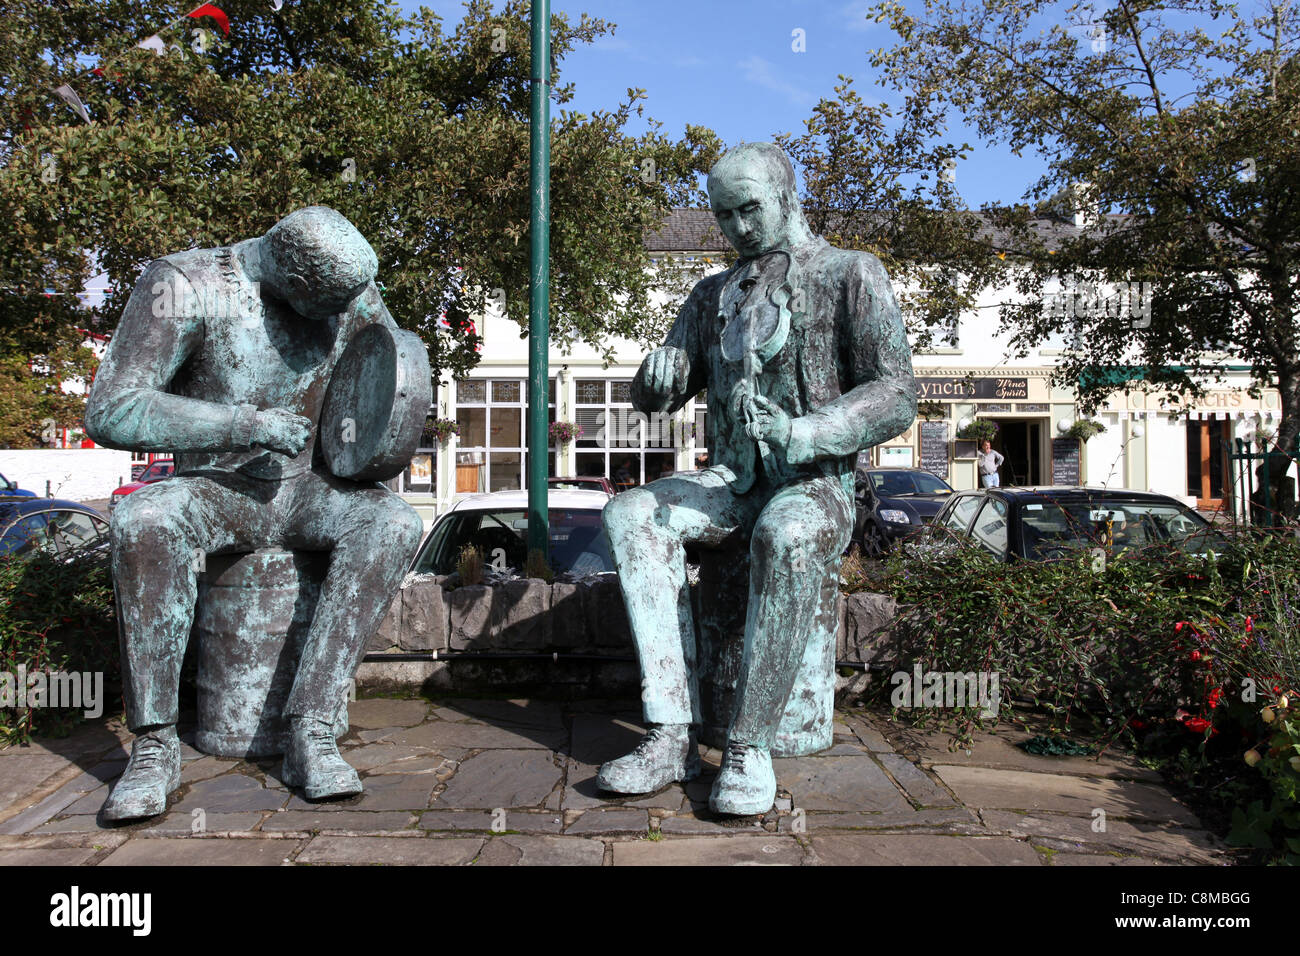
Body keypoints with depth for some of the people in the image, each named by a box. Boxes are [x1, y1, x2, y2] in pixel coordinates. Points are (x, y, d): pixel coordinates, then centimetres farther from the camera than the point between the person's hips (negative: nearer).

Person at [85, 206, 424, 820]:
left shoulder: (351, 292, -3)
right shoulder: (185, 286, -15)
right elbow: (109, 413, -20)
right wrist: (247, 424, -26)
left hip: (307, 490, 3)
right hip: (215, 491, -2)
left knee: (394, 523, -31)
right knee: (142, 522, -37)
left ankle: (310, 734, -31)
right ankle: (154, 748, -24)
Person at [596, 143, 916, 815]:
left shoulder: (850, 275, 3)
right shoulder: (713, 295, 18)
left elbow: (895, 396, -8)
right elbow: (653, 397, 18)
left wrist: (802, 435, -25)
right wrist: (659, 379, -9)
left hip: (815, 483, -4)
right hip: (731, 482, 5)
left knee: (788, 535, -40)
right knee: (631, 514, -25)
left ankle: (750, 745, -29)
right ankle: (671, 735, -28)